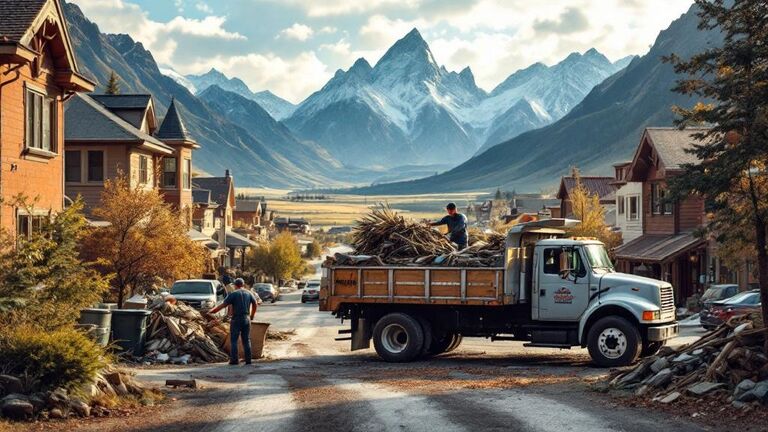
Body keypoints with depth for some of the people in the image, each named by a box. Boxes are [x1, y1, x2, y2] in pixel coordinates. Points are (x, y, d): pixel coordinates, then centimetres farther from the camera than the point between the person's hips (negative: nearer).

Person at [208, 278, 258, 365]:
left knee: (234, 340, 1)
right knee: (246, 340, 9)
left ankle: (234, 359, -4)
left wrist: (213, 311, -1)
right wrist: (252, 315, 30)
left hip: (236, 319, -4)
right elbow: (255, 304, 16)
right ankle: (248, 359, 6)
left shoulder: (233, 294, -7)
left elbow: (223, 305, -10)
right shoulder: (248, 293, 7)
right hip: (246, 319, 4)